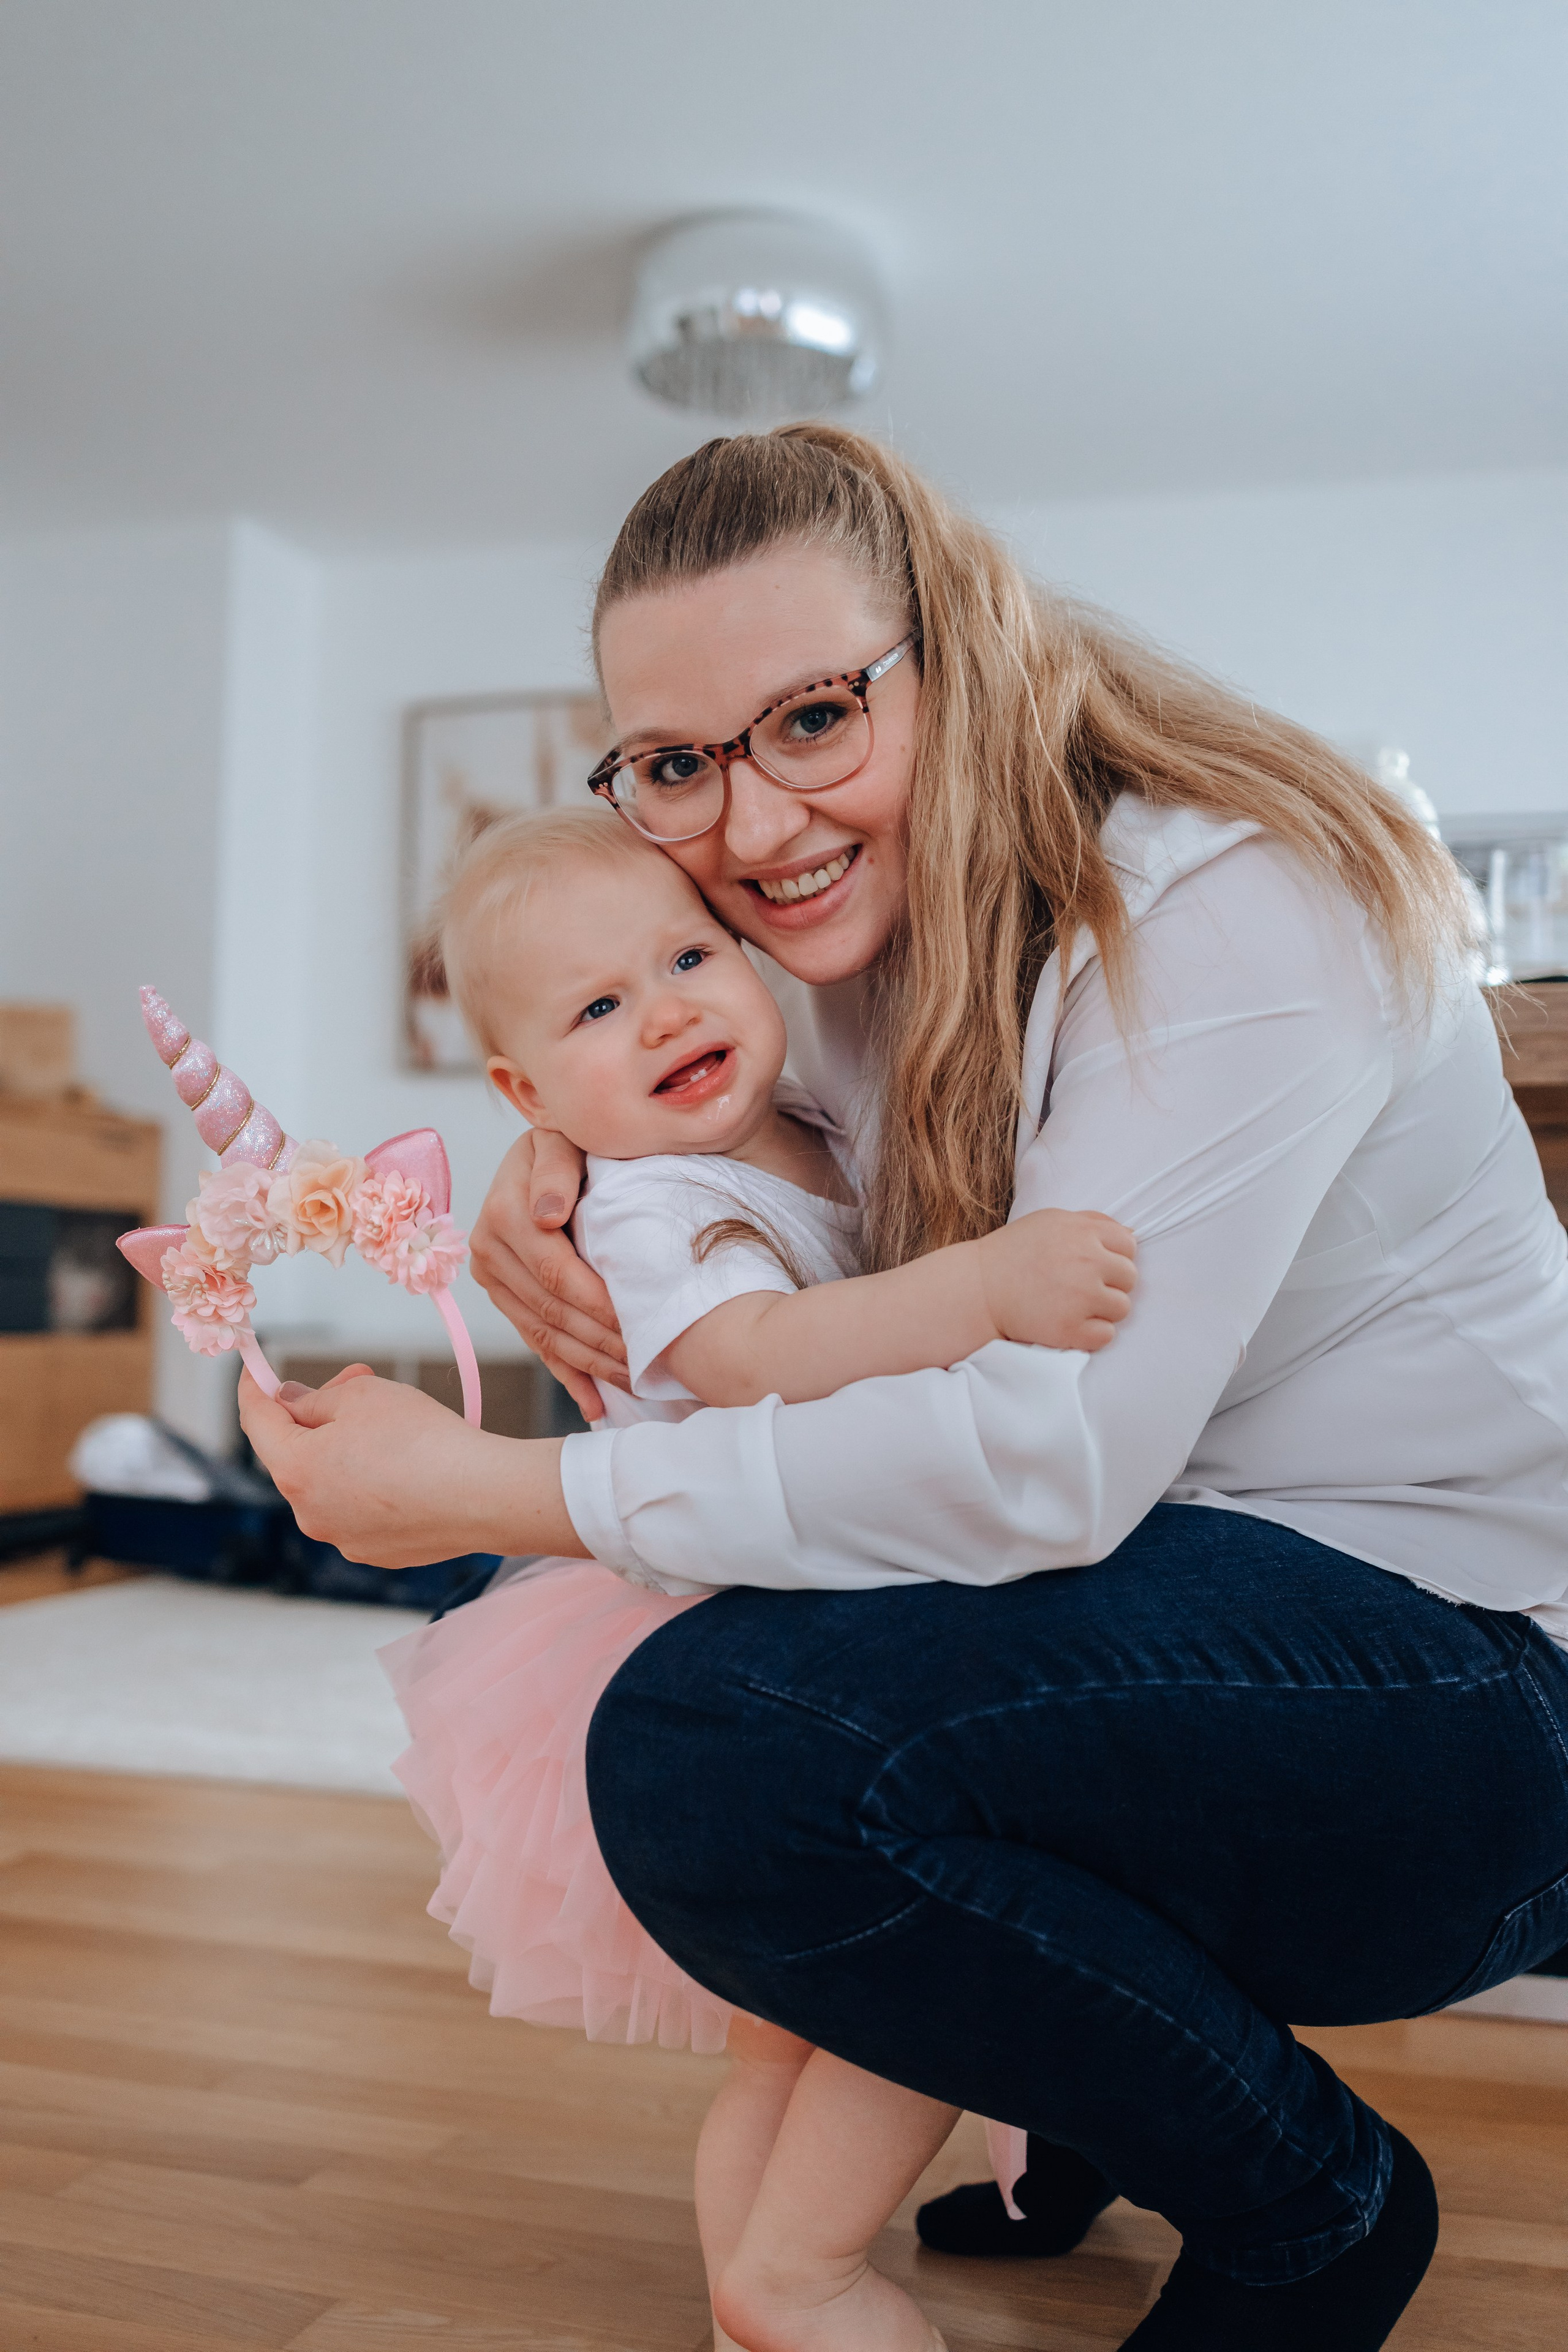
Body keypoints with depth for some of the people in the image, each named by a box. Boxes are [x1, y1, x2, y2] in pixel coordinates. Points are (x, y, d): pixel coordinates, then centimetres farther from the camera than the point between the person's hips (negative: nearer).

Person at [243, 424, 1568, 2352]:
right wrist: (557, 1153, -3)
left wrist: (490, 1495, -24)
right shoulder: (894, 918, 5)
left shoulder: (1225, 911, -20)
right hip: (1183, 1606, 9)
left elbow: (1052, 1453, -30)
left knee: (714, 1747, -26)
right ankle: (1106, 2083, 22)